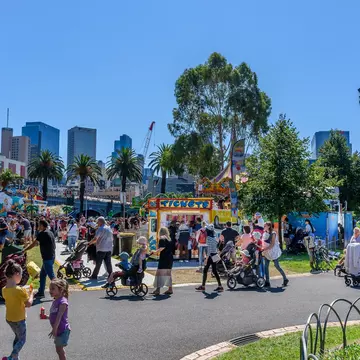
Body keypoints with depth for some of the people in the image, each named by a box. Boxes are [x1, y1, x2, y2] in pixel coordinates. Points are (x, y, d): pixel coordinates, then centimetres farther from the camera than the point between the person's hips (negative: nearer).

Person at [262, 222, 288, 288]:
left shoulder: (273, 233, -12)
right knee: (266, 266, -1)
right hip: (267, 253, 6)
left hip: (273, 252, -6)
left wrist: (265, 249, -27)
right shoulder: (264, 233, 7)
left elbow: (272, 244, -19)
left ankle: (285, 279, 17)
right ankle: (267, 282, 3)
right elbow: (263, 243, 10)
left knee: (277, 266, 0)